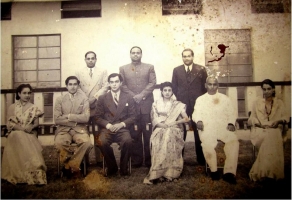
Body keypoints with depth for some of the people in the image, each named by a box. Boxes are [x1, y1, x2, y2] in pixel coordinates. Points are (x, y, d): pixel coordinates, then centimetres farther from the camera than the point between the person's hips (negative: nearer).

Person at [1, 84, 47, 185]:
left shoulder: (34, 108, 12)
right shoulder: (12, 107, 9)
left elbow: (36, 124, 6)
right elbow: (9, 124, 0)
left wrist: (31, 127, -18)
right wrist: (23, 128, -16)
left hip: (30, 135, 1)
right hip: (16, 134, -1)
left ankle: (33, 174, -32)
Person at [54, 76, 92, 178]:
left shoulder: (84, 98, 9)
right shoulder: (60, 99, 11)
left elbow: (86, 118, -4)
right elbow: (57, 119, 0)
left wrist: (68, 116, -6)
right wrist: (73, 121, -6)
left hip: (79, 129, 0)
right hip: (63, 129, 0)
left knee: (86, 143, -32)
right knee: (59, 143, -32)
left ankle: (71, 166, -10)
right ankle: (74, 167, -10)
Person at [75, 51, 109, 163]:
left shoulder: (103, 71, 11)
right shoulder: (78, 72, 13)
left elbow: (105, 87, 0)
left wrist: (94, 97, -12)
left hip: (98, 107, 0)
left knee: (98, 134, 3)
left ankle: (99, 159, 10)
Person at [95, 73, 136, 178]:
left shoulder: (128, 98, 12)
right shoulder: (102, 98, 12)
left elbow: (132, 116, 8)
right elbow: (98, 117, 7)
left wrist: (121, 124, -10)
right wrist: (108, 125, -11)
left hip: (122, 128, 0)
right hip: (107, 128, 1)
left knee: (127, 141, -33)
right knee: (102, 142, -31)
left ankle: (123, 169, -10)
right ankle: (112, 168, -6)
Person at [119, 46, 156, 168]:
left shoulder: (149, 67, 13)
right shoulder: (123, 69, 14)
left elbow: (152, 83, 2)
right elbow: (122, 85, 5)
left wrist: (141, 95, -10)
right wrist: (133, 97, -8)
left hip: (147, 105, 0)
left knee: (148, 134, 1)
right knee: (135, 135, 3)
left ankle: (149, 160, 10)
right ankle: (136, 160, 11)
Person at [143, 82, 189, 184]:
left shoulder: (178, 105, 13)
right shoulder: (156, 104, 16)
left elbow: (186, 119, 4)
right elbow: (154, 119, 6)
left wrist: (173, 122, -10)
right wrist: (162, 124, -14)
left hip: (174, 130, 0)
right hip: (160, 129, 1)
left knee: (170, 138, -35)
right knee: (159, 141, -34)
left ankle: (170, 172, -33)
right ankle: (158, 172, -32)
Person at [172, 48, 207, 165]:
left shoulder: (201, 69, 5)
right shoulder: (176, 70, 10)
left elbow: (205, 86, 6)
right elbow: (174, 87, 11)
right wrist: (179, 99, 4)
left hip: (197, 104, -1)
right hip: (182, 104, 1)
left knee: (198, 131, 4)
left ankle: (201, 158, 14)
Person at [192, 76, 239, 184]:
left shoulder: (225, 98, 24)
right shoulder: (200, 99, 22)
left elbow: (231, 113, 15)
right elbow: (196, 113, 10)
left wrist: (231, 123, -6)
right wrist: (199, 121, -13)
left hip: (223, 126, 1)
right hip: (207, 127, -1)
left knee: (233, 141, -30)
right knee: (207, 144, -33)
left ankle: (229, 172, -28)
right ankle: (213, 170, -16)